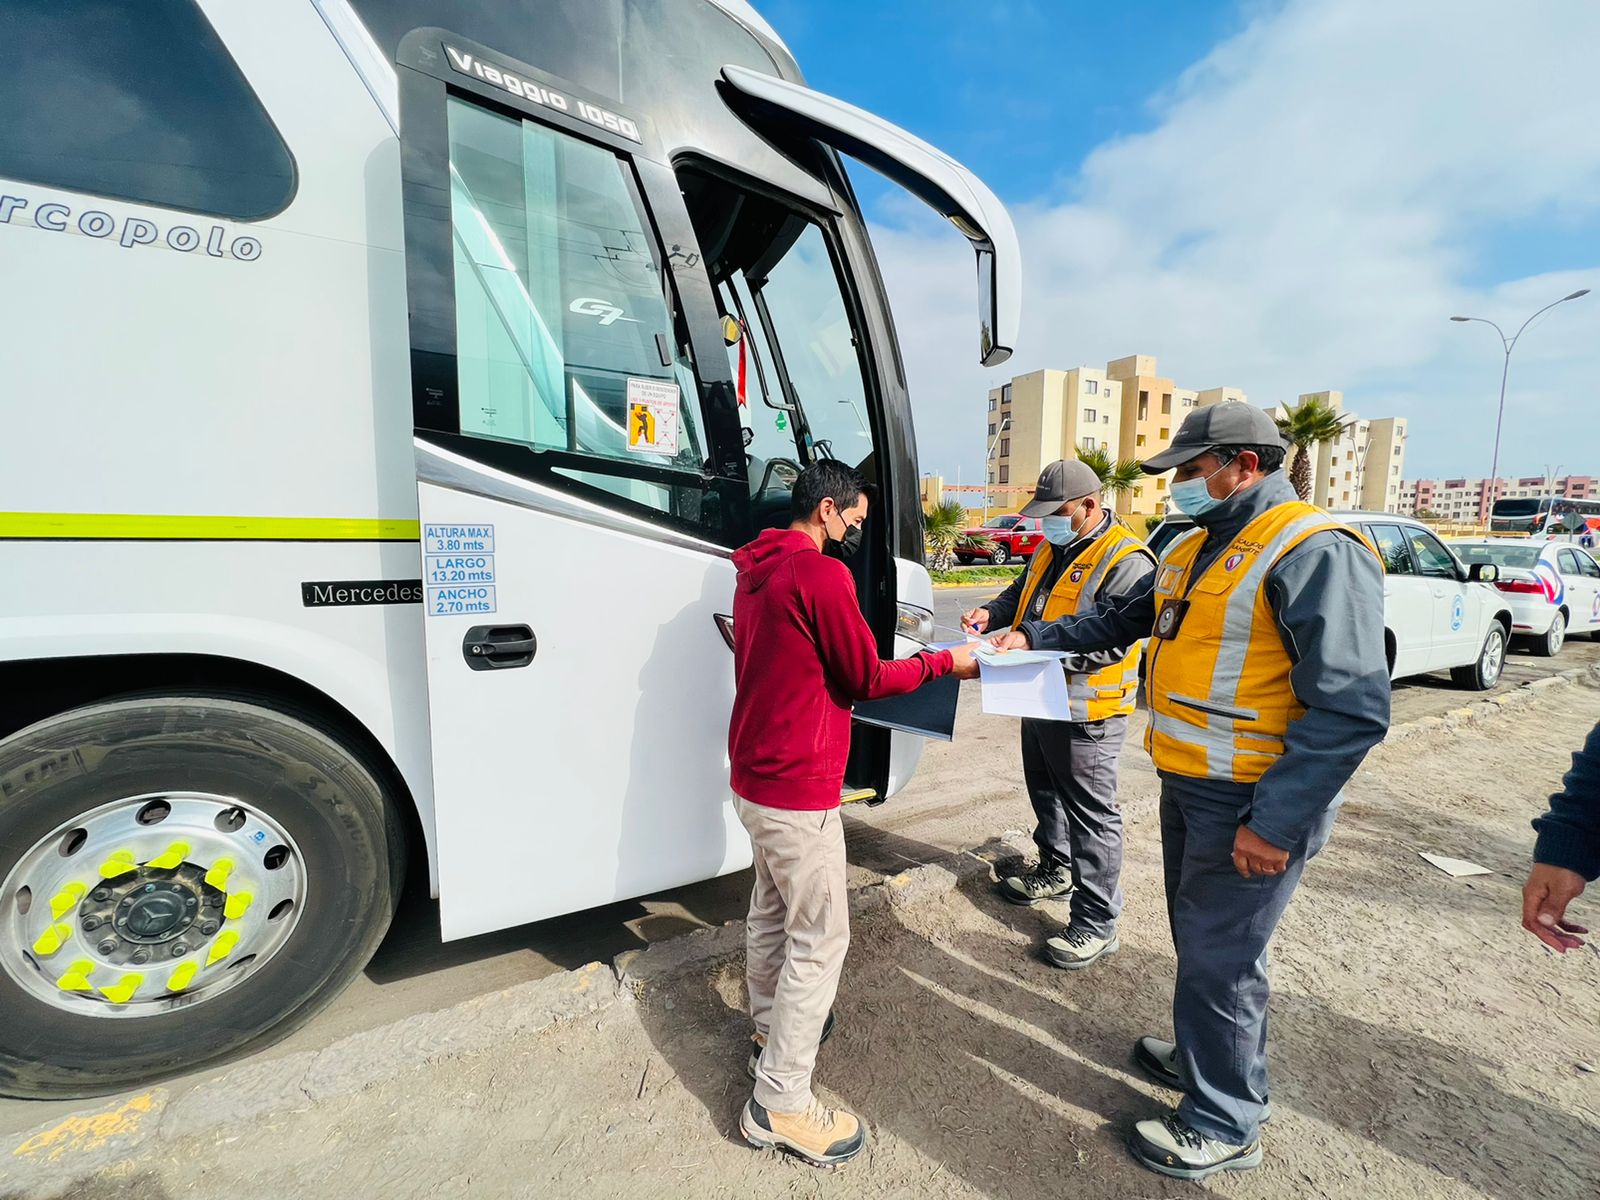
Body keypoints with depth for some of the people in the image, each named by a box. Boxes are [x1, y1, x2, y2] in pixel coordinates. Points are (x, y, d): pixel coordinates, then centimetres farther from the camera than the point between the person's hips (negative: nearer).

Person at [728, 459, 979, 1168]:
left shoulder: (756, 570, 9)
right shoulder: (823, 574, -20)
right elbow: (866, 679, -14)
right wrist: (946, 663, -1)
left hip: (753, 778, 10)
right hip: (798, 791, -9)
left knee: (771, 911, 24)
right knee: (820, 937, 5)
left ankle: (771, 1028, 44)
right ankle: (779, 1104, 18)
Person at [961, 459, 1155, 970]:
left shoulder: (1125, 560, -19)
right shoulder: (1052, 547, 9)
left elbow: (1110, 642, -26)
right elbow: (1020, 593, 20)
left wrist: (1034, 642, -30)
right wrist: (992, 613, -2)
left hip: (1087, 711, -9)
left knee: (1091, 813, 2)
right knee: (1045, 792, 23)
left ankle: (1096, 924, 16)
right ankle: (1055, 870, 44)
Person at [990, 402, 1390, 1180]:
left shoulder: (1316, 553, -18)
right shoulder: (1193, 550, 10)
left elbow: (1352, 709, -23)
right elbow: (1120, 620, 19)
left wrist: (1274, 822, -23)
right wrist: (1035, 636, 8)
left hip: (1253, 804, -8)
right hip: (1188, 787, 8)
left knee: (1219, 959, 6)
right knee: (1199, 939, 23)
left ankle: (1224, 1126, 27)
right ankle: (1203, 1053, 46)